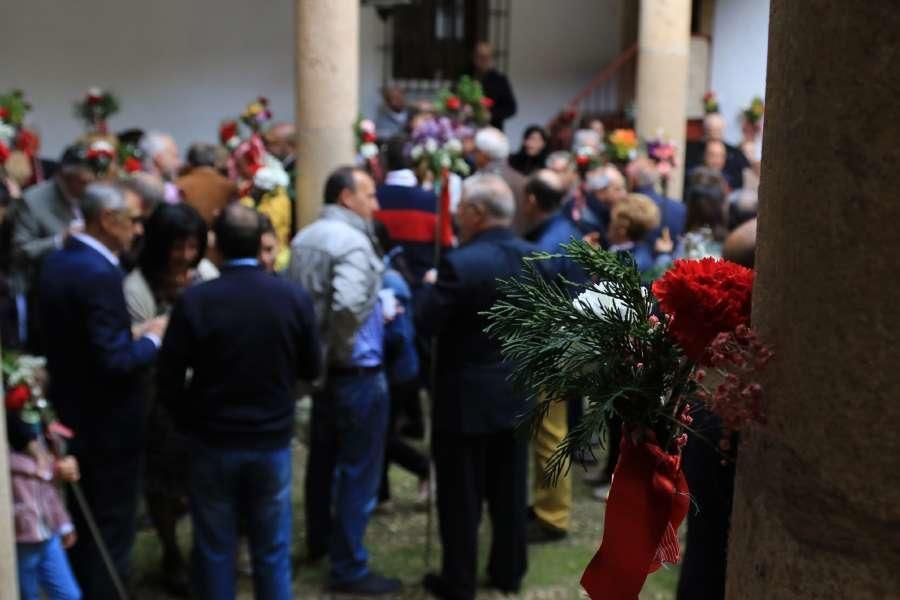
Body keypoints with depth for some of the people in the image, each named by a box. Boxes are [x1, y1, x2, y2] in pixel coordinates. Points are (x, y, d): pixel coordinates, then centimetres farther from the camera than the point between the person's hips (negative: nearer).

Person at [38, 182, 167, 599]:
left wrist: (132, 333, 6)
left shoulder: (56, 262, 5)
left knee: (81, 524, 24)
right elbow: (114, 362, -27)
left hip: (70, 415, 9)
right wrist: (152, 337, -10)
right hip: (106, 425, -9)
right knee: (112, 531, 6)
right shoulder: (100, 273, -25)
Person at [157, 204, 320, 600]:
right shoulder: (294, 297, -10)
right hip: (273, 440, 1)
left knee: (214, 551, 13)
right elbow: (311, 370, 1)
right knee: (272, 552, 13)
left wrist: (189, 423, 8)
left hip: (213, 442, -1)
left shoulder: (193, 300, -14)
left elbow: (168, 379, -9)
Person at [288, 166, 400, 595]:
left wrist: (319, 344, 12)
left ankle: (319, 540, 40)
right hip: (356, 371, -9)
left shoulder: (304, 238, 7)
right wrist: (343, 346, -16)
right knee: (359, 470, 2)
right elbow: (349, 305, -33)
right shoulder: (352, 242, -20)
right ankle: (349, 568, 10)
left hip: (318, 366, 9)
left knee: (323, 457, 23)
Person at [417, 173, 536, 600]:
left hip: (466, 398, -6)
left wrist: (431, 287, -2)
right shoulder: (534, 257, 0)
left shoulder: (461, 263, -22)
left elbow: (424, 324, -17)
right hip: (515, 393, 6)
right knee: (509, 490, 18)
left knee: (461, 495, 8)